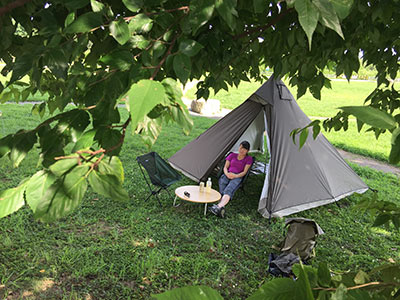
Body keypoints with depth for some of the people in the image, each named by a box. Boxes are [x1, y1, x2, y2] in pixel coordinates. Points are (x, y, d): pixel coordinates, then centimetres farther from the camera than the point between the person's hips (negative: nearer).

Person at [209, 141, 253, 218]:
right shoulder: (232, 155, 20)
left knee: (228, 190, -37)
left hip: (237, 177, -4)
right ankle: (221, 208, -52)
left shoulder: (249, 159, 12)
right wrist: (227, 174, -9)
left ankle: (218, 206, -61)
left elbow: (244, 172, 2)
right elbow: (225, 167, 14)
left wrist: (235, 176, -16)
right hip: (227, 175, 4)